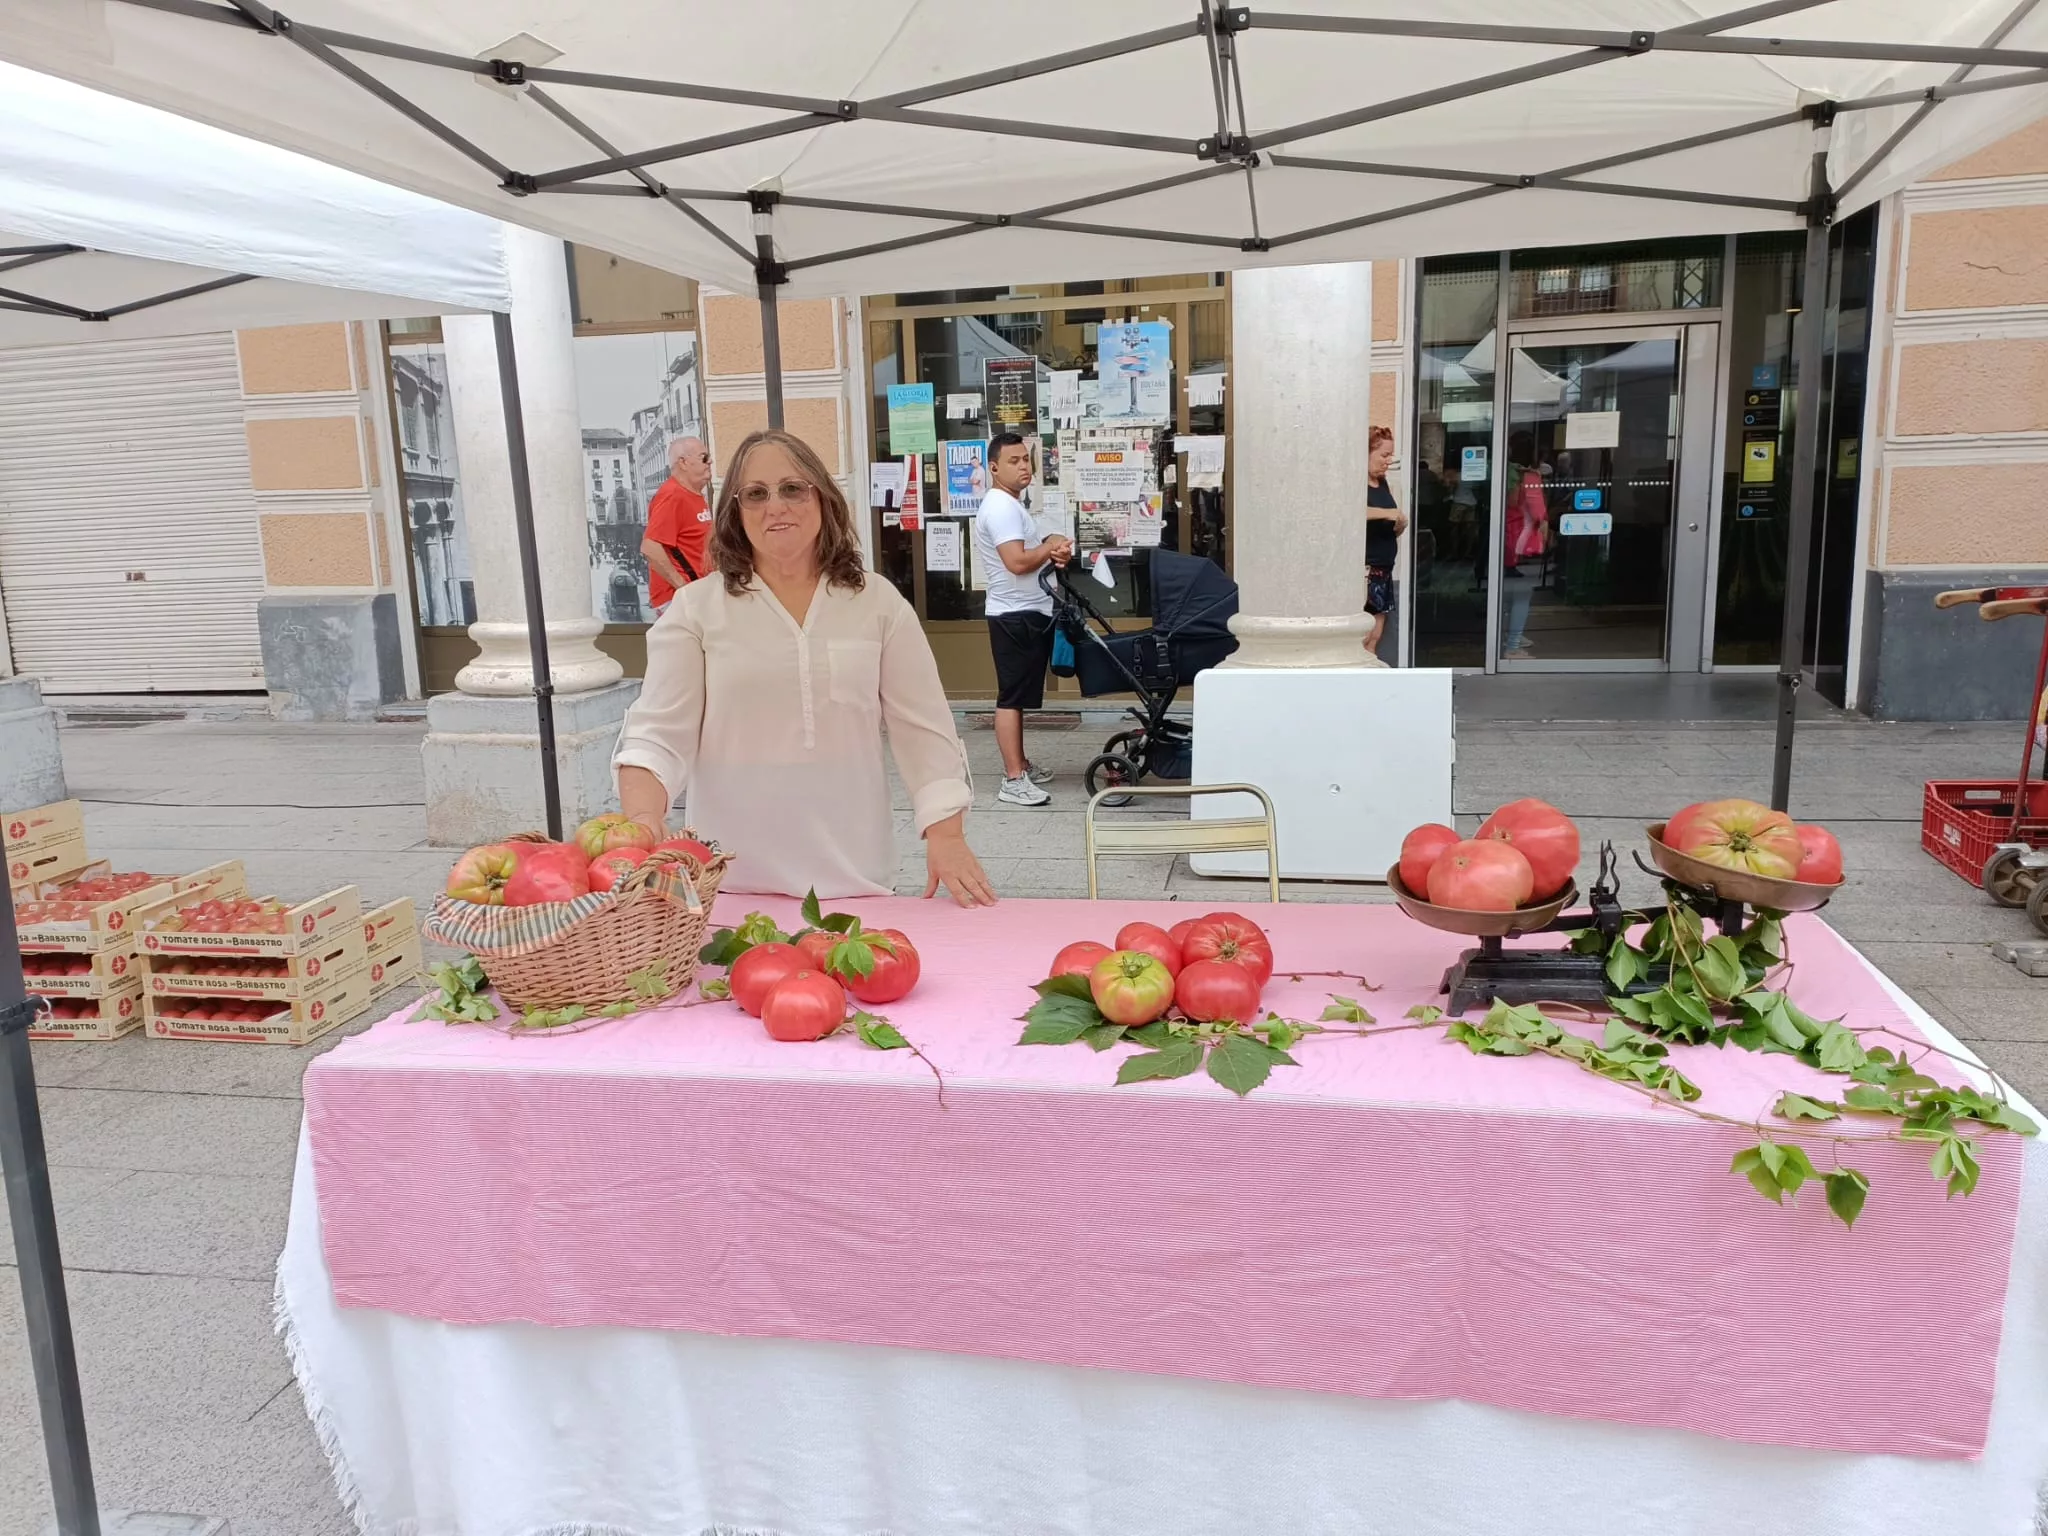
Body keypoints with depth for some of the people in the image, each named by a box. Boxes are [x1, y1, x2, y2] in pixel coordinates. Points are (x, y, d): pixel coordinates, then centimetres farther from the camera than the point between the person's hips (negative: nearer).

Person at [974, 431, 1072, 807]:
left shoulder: (1010, 505, 17)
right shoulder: (1001, 506, -17)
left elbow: (1029, 554, 22)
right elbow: (1017, 562, -27)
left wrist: (1053, 550, 0)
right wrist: (1052, 547, -10)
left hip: (1028, 613, 11)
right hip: (1016, 616, -11)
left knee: (1019, 696, 17)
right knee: (1012, 697, -9)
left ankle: (1020, 765, 27)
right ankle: (1013, 781, -8)